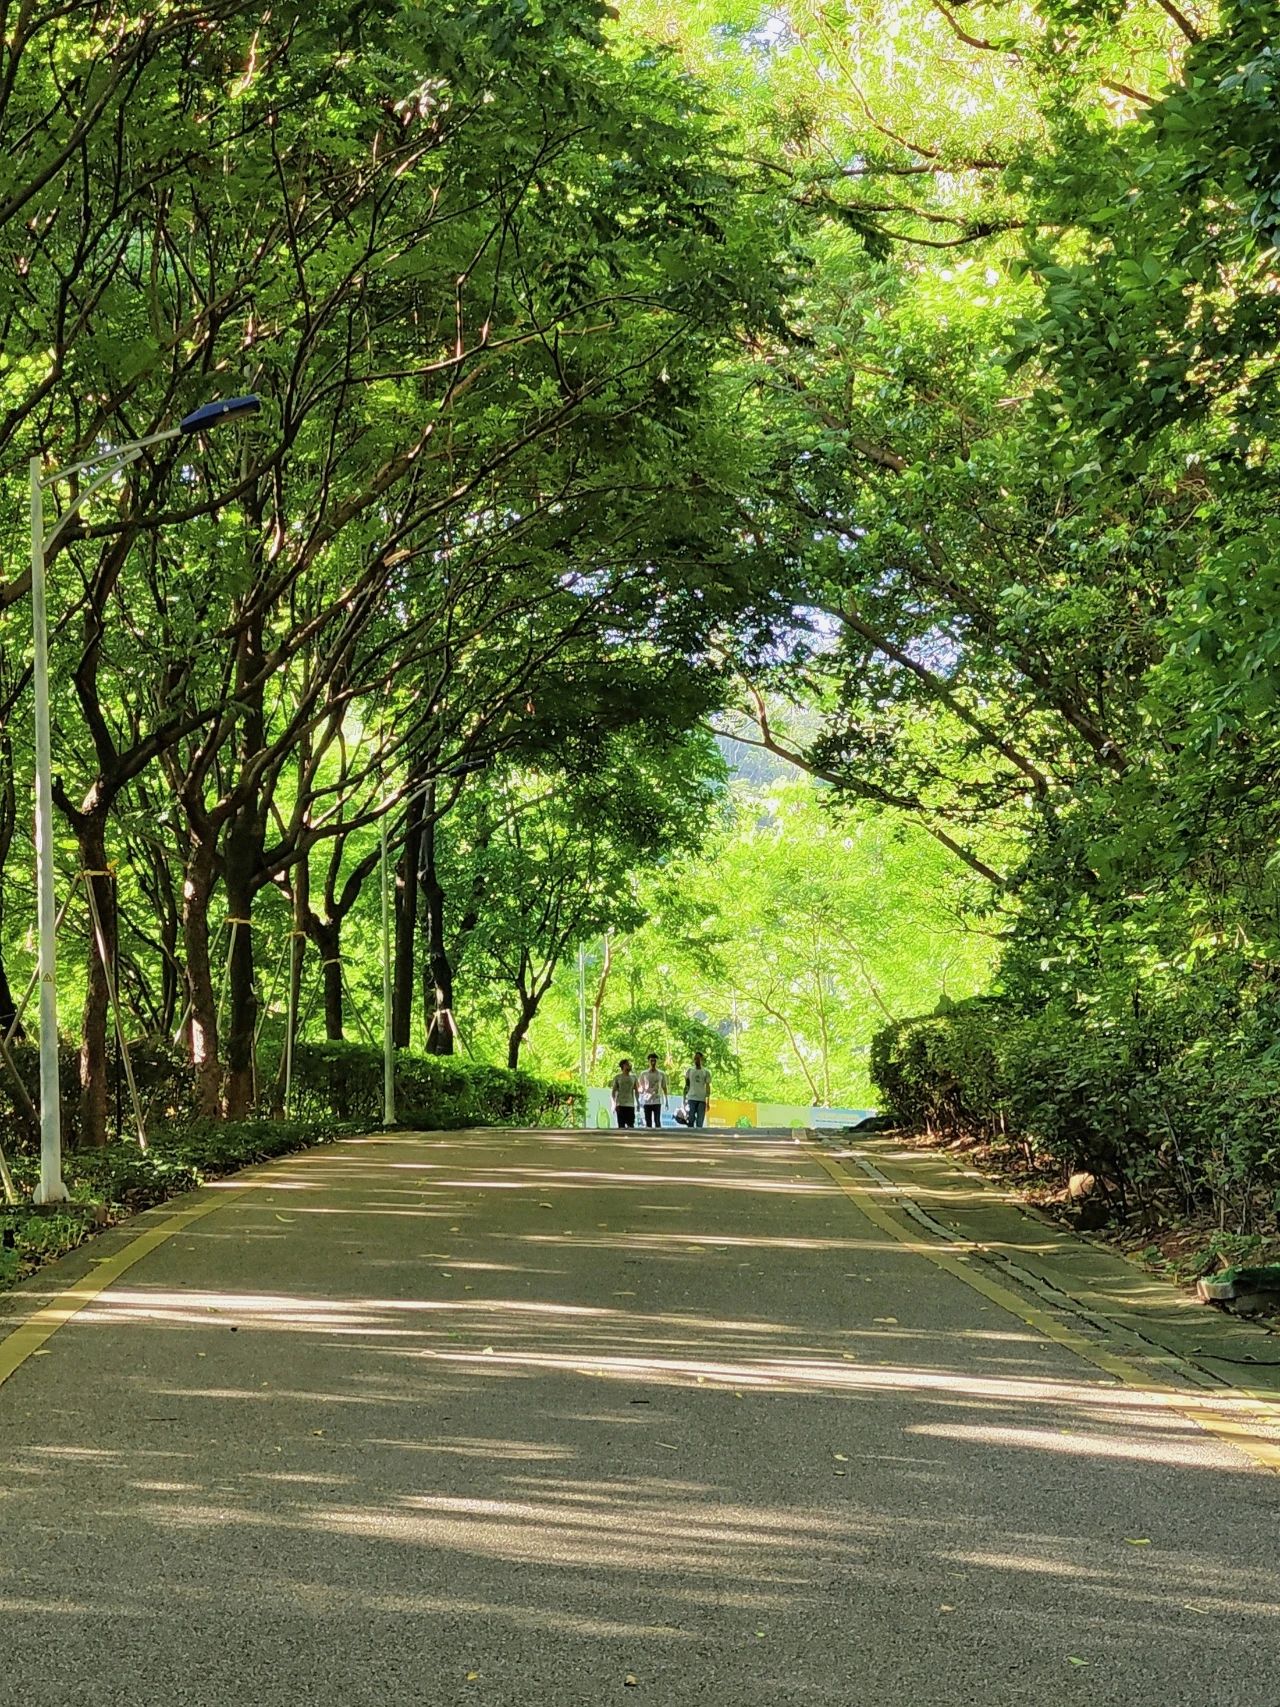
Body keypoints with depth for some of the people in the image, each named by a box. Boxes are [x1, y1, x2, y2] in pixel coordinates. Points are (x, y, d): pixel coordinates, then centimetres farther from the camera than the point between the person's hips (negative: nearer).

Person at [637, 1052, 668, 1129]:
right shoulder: (644, 1074, 6)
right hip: (646, 1101, 1)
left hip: (657, 1101, -1)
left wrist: (666, 1100, 9)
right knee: (648, 1122, 2)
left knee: (657, 1120, -8)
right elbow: (641, 1088, 12)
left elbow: (664, 1087, 12)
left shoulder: (661, 1074, 7)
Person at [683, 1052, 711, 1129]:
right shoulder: (689, 1070, 8)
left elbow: (708, 1087, 6)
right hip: (691, 1098, 0)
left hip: (702, 1099, 0)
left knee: (700, 1122, -1)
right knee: (690, 1120, -6)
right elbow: (686, 1085, 10)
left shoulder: (706, 1072, 7)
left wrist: (708, 1102, 0)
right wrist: (684, 1099, 4)